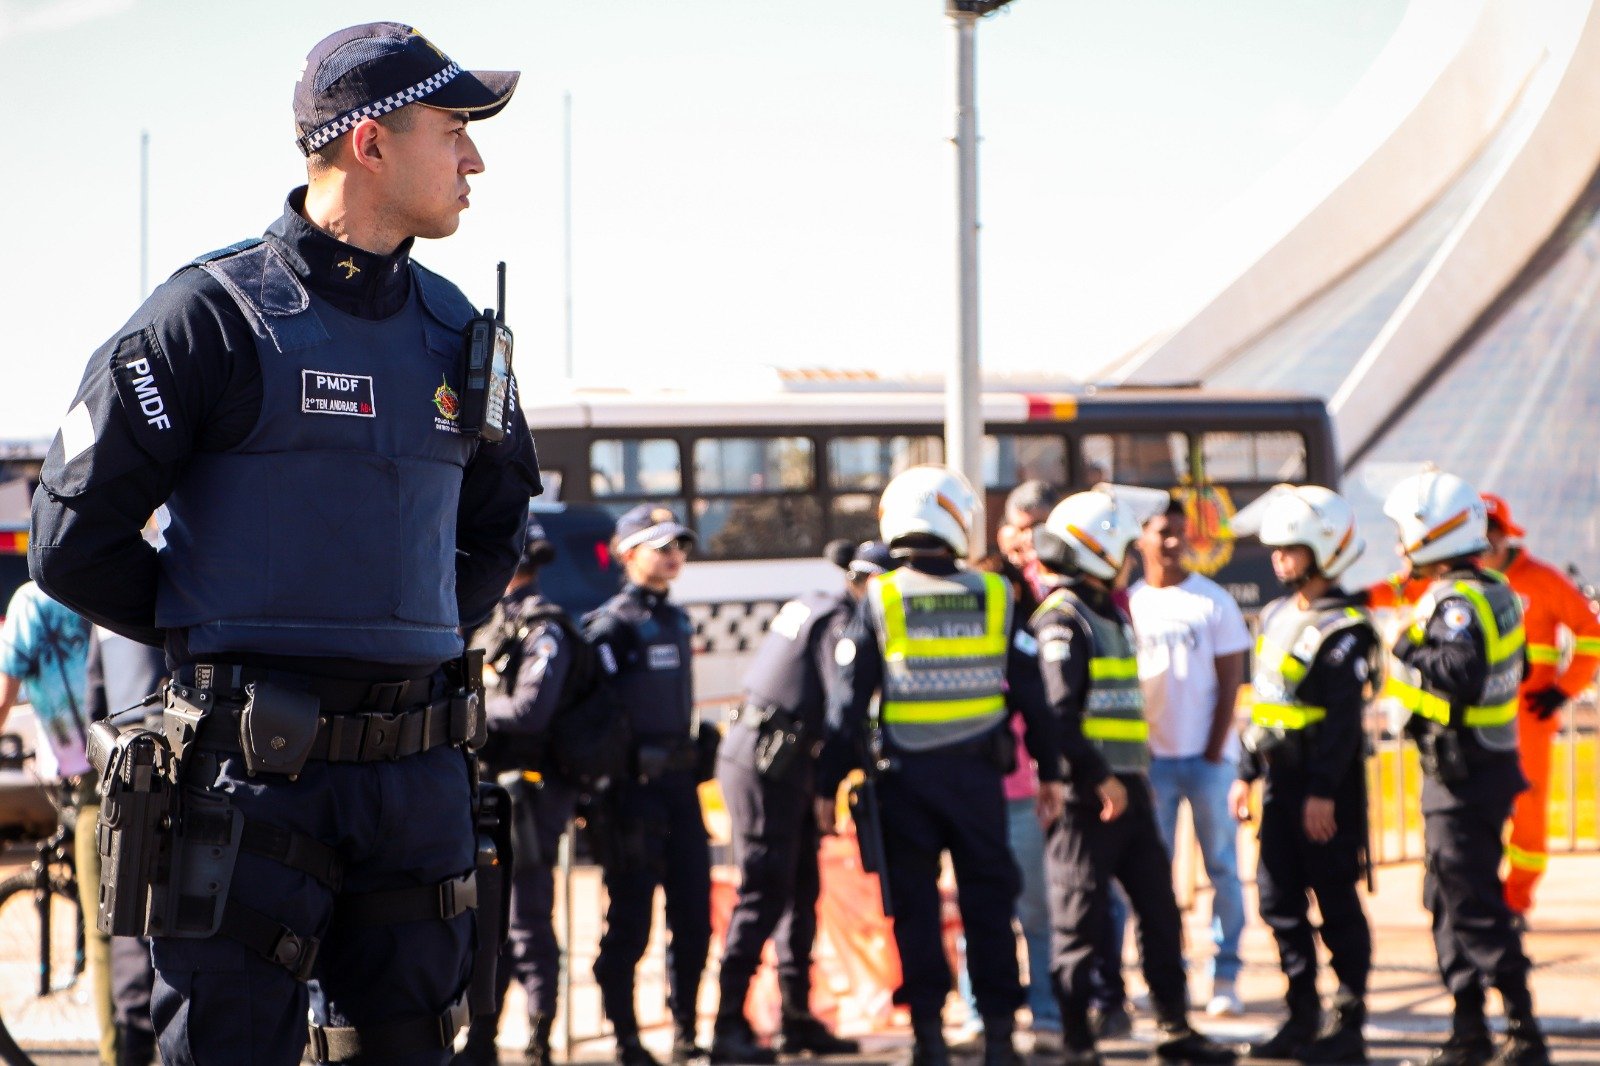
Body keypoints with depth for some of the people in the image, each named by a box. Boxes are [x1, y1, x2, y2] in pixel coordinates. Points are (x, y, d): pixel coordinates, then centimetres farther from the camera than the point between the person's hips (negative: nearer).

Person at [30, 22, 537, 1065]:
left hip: (418, 775, 6)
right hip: (254, 770, -6)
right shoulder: (211, 315, -7)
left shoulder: (451, 329, 13)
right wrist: (219, 637, 0)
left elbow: (497, 523, 30)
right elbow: (75, 538, -6)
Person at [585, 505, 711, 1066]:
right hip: (635, 783, -7)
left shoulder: (676, 619, 16)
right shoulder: (612, 623, -9)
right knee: (631, 914, -3)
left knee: (693, 908, 6)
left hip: (678, 777, 7)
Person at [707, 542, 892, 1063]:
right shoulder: (839, 621, -12)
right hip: (768, 765, -10)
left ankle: (797, 1018, 16)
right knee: (765, 893, -10)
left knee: (801, 889, 12)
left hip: (781, 765, 10)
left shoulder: (807, 608, 17)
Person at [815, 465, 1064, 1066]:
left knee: (915, 904, 6)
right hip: (977, 770, 1)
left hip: (904, 774, -1)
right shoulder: (993, 598, 0)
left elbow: (850, 700, -6)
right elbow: (1030, 693, 3)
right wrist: (1049, 772, 13)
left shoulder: (879, 601, -5)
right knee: (988, 901, 7)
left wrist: (828, 785, -1)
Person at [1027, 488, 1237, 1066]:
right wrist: (1098, 779, -22)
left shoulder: (1110, 614, 18)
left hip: (1126, 788, 9)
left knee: (1159, 909, 10)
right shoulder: (1061, 619, -13)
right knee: (1081, 918, -2)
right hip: (1086, 794, -9)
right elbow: (1057, 714, -22)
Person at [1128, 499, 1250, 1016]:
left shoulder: (1212, 601, 2)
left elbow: (1230, 680, 0)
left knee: (1222, 866, 0)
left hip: (1206, 754, -2)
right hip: (1152, 754, 2)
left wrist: (1216, 750, -7)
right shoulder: (1128, 603, 7)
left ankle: (1225, 977, 3)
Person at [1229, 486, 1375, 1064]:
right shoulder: (1277, 617, 14)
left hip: (1327, 784, -9)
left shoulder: (1342, 628, -13)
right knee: (1279, 899, 10)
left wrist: (1324, 792, -21)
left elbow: (1343, 717, -18)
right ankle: (1303, 1017, 19)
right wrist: (1247, 774, 16)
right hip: (1281, 778, 9)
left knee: (1337, 903, -2)